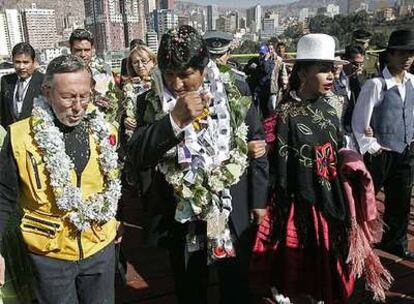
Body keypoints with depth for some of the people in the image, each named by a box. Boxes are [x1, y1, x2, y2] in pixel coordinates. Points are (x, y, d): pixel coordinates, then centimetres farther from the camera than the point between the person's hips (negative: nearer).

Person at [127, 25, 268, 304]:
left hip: (234, 213, 0)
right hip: (180, 217, 1)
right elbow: (137, 158, -18)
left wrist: (258, 199, 3)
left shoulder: (235, 98, -8)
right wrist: (175, 119, -29)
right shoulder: (151, 104, -8)